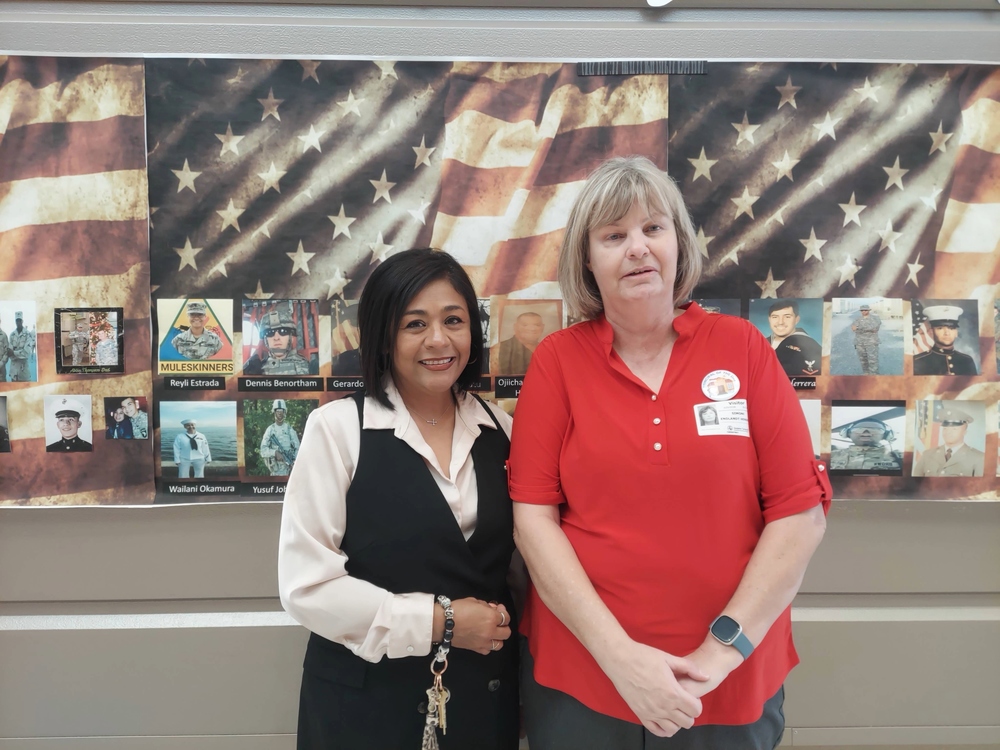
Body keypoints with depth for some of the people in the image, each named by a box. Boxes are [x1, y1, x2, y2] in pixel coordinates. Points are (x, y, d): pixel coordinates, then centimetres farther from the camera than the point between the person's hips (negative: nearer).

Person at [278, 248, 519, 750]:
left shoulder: (500, 430, 2)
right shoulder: (337, 428, -11)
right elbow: (305, 582, -14)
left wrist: (503, 621, -6)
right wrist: (437, 621, -15)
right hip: (365, 697, -3)